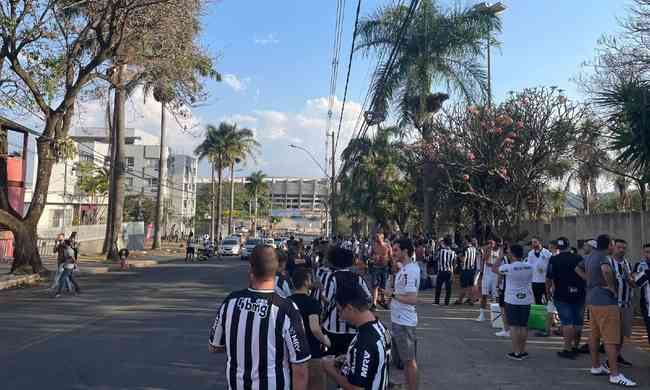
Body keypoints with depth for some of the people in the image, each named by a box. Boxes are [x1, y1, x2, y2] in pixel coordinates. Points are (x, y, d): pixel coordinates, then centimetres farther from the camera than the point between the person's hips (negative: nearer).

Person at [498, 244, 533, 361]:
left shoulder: (508, 267, -15)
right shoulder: (530, 266, -1)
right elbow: (530, 281, 12)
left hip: (512, 300, -4)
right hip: (526, 299, 5)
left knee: (514, 326, 1)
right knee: (524, 326, 12)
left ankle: (516, 352, 3)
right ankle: (523, 351, 19)